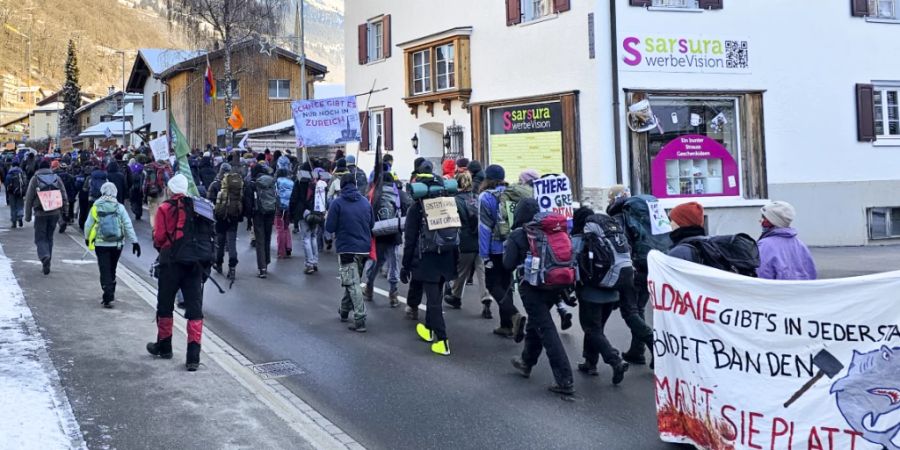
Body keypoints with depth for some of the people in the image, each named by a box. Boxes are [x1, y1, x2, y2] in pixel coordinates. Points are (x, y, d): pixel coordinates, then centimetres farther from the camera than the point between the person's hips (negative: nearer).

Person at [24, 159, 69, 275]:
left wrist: (27, 215, 4)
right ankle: (46, 263, 19)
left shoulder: (35, 179, -2)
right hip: (55, 213, 3)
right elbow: (64, 196, 4)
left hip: (40, 213, -3)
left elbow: (29, 198, -2)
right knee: (49, 237, 15)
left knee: (40, 238, 3)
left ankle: (44, 256, -24)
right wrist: (63, 211, 9)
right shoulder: (56, 178, 5)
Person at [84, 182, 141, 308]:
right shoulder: (120, 207, -3)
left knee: (105, 271, 0)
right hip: (117, 244, 2)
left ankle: (108, 298, -9)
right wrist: (134, 242, 0)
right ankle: (110, 295, 27)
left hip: (101, 244, -2)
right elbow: (128, 226, -4)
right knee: (112, 270, 17)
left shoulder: (96, 207, -4)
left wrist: (87, 238, 22)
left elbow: (88, 225, 4)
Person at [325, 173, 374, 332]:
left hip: (346, 249, -5)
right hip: (364, 248, 5)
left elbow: (329, 228, -9)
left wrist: (327, 218, 11)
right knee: (352, 281, 21)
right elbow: (372, 224, 12)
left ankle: (360, 320, -12)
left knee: (352, 284, -5)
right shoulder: (365, 202, 6)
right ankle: (344, 311, 35)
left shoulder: (337, 203, -9)